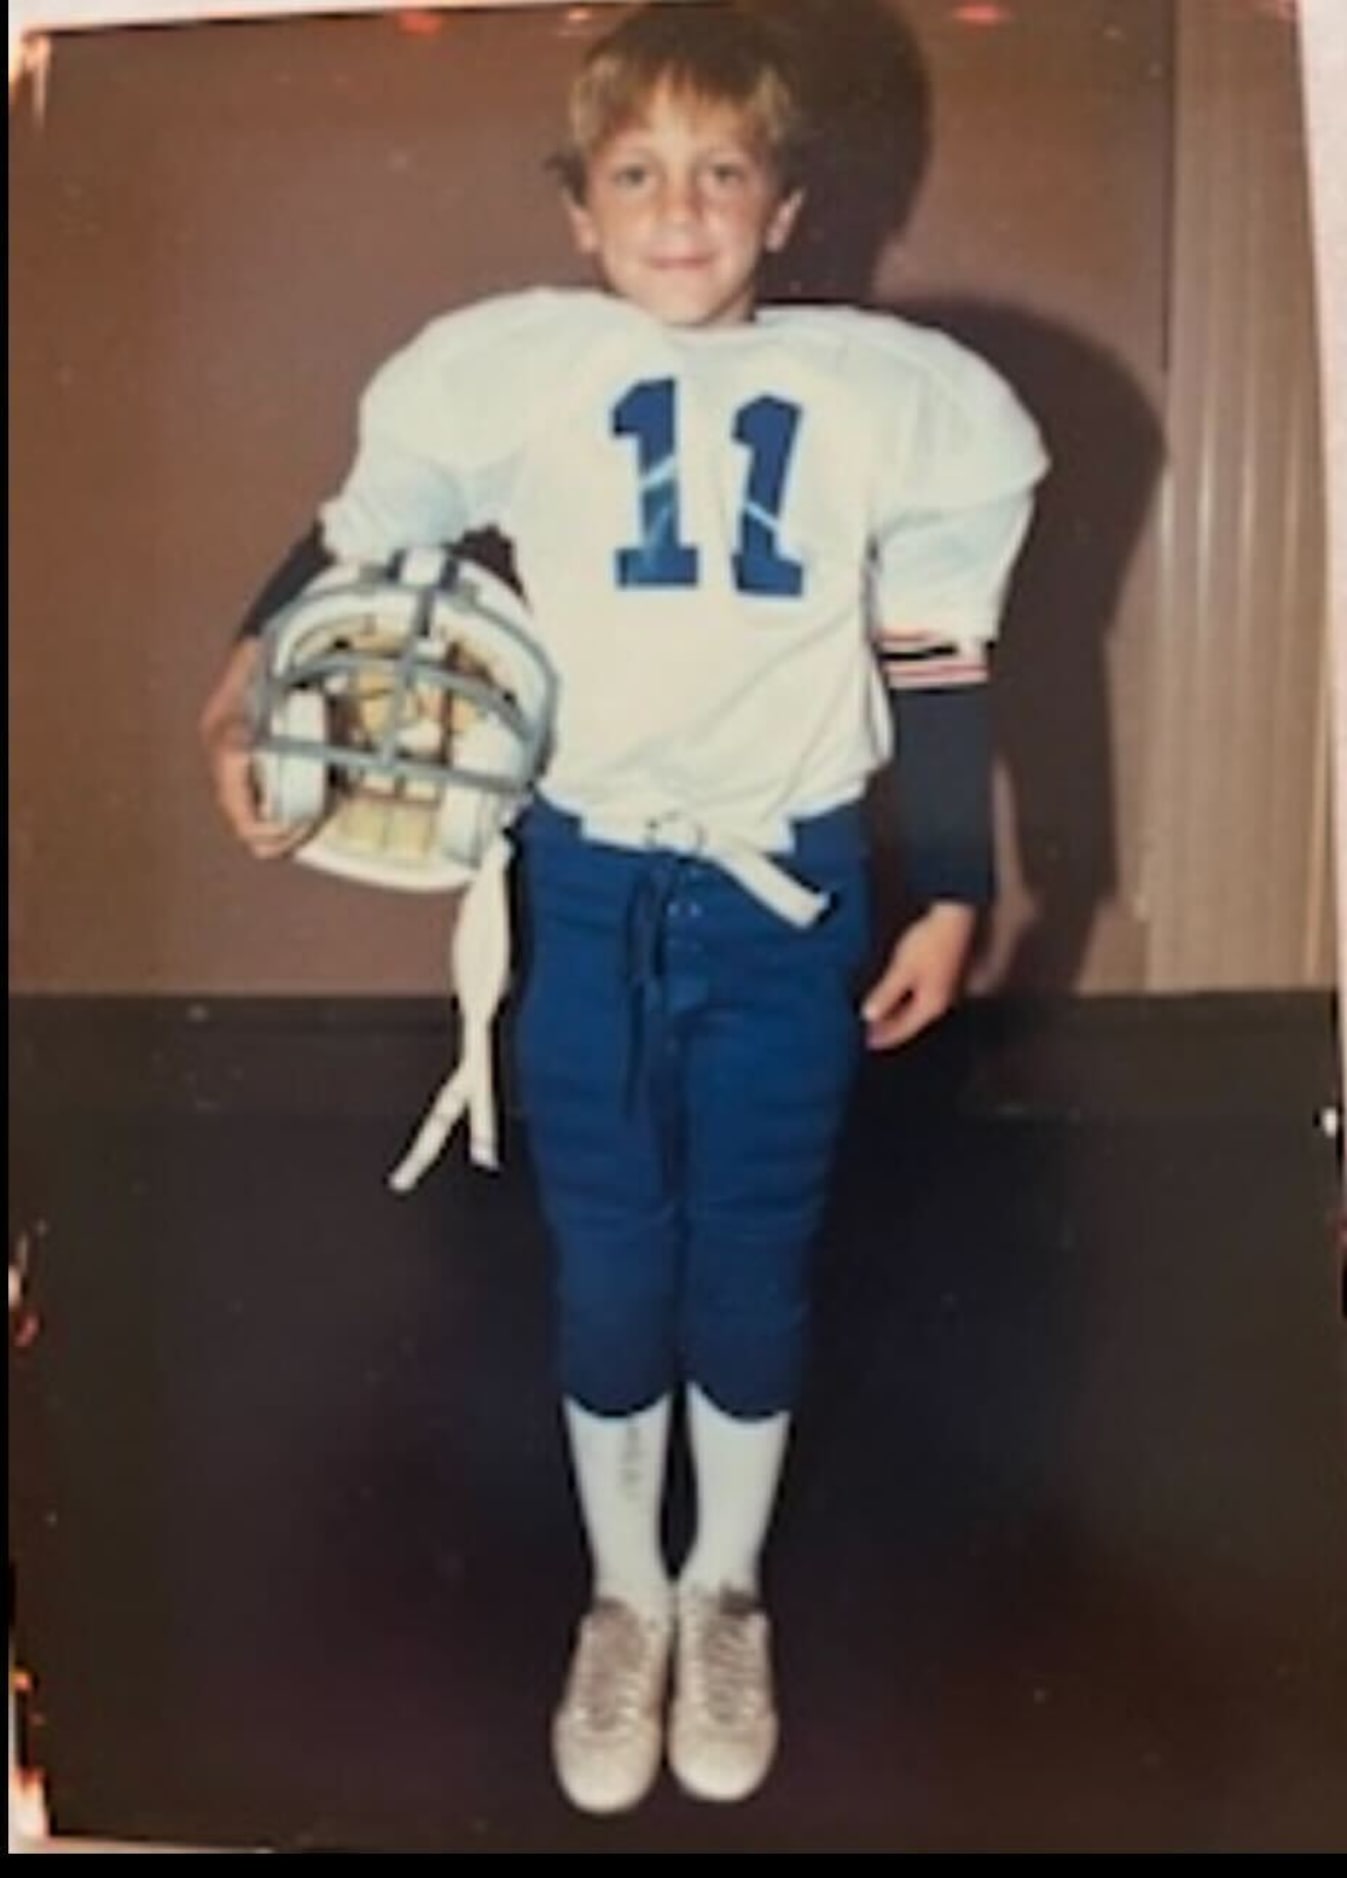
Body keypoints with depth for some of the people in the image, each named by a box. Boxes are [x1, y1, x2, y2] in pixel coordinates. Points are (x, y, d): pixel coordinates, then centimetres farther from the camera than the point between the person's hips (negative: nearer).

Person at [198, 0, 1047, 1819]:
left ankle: (726, 1595, 35)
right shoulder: (511, 373, -5)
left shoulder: (884, 393, -3)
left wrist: (947, 896, 4)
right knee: (609, 1267, 10)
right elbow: (351, 551, 9)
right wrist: (245, 710, -3)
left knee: (752, 1259, 12)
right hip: (587, 887, 0)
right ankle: (624, 1597, 33)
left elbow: (937, 670, 4)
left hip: (791, 893, 1)